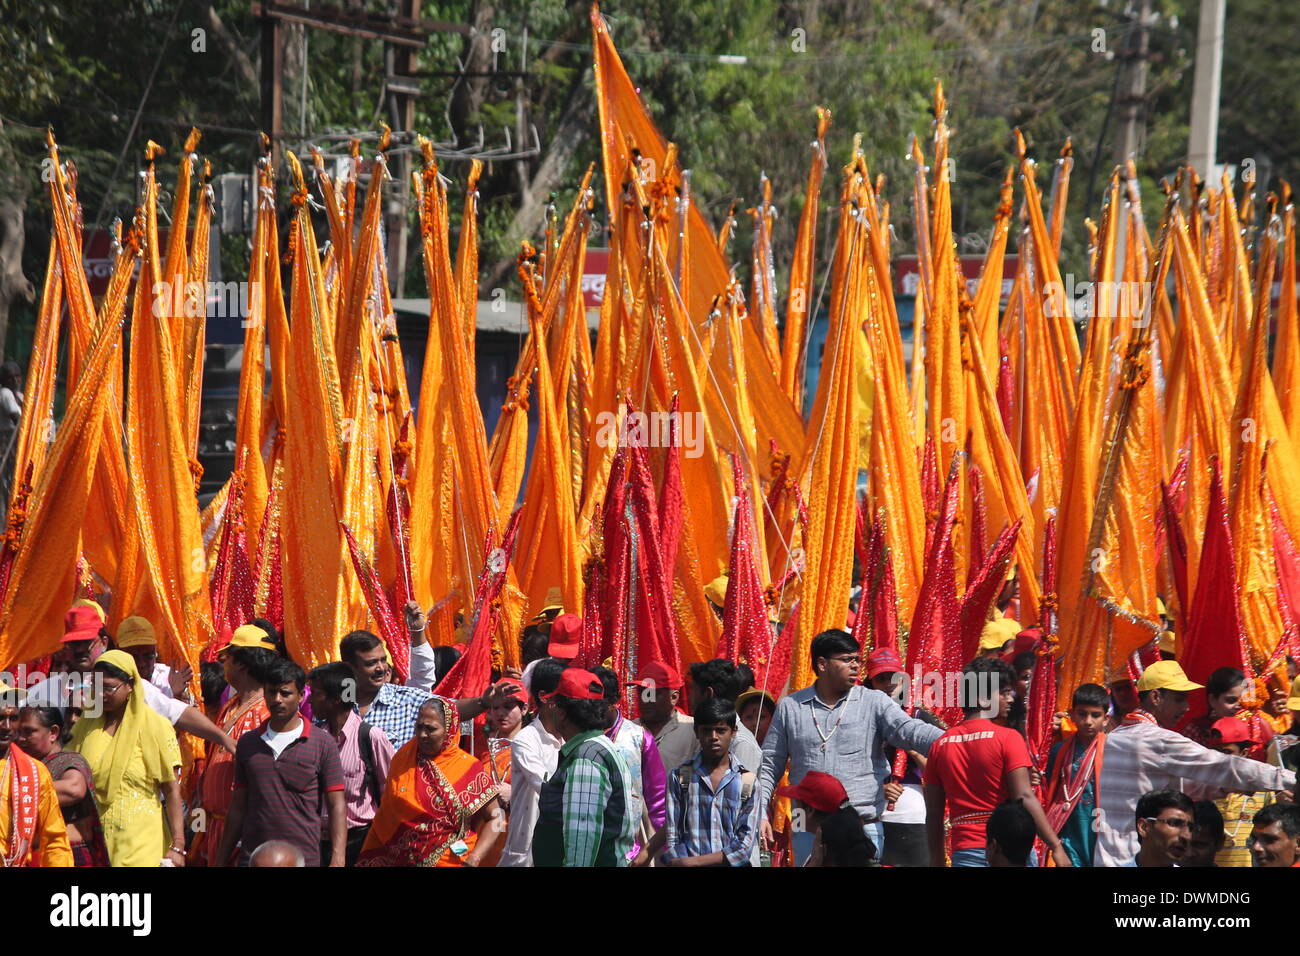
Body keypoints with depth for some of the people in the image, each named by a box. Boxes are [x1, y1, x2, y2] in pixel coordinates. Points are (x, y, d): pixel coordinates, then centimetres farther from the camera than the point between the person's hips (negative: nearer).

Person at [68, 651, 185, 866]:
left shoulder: (155, 725, -2)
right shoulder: (87, 722, 12)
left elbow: (172, 791, -4)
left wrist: (177, 846, -11)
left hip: (140, 841, -4)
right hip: (94, 838, 4)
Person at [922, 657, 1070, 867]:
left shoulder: (940, 745, 7)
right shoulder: (1007, 739, -7)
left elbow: (934, 813, 9)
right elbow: (1025, 798, -14)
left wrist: (937, 861, 15)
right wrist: (1056, 846, -13)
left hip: (965, 852, 4)